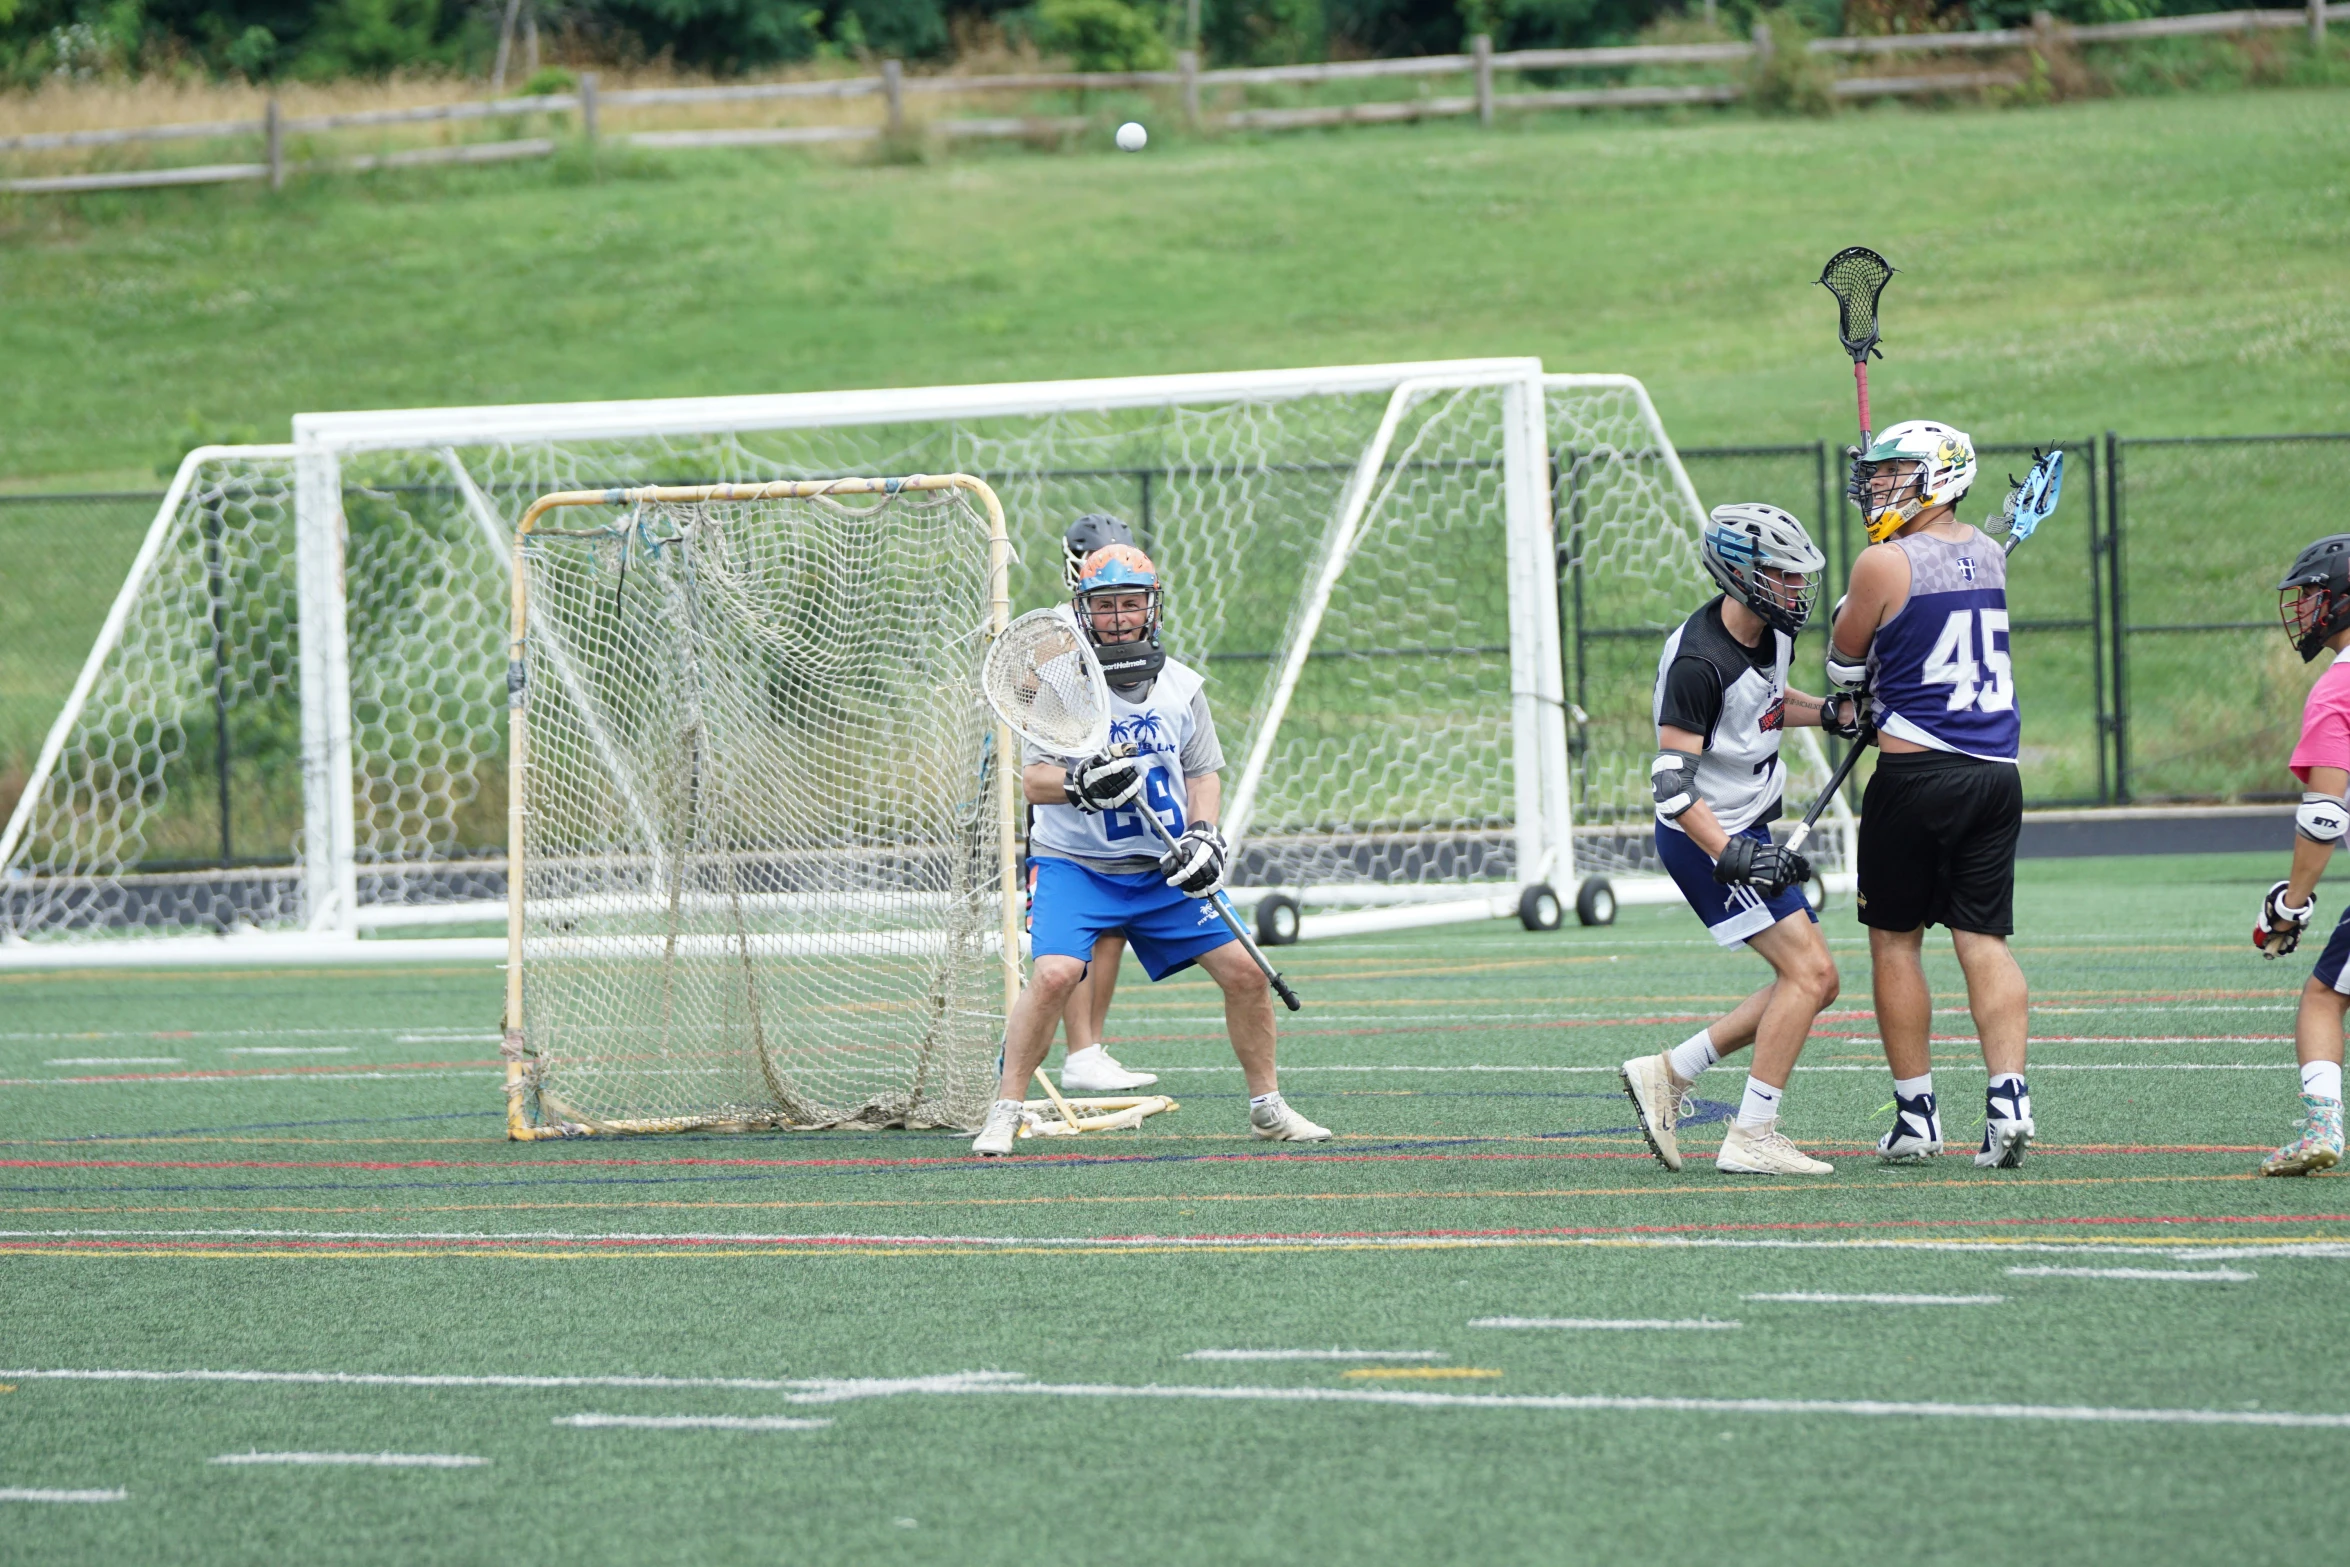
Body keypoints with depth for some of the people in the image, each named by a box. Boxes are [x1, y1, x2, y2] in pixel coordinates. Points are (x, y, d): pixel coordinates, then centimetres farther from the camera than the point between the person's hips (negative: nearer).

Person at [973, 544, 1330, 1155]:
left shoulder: (1181, 687, 4)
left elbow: (1204, 773, 10)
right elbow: (1033, 780, -12)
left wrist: (1202, 836, -8)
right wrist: (1082, 782, -32)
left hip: (1165, 872, 4)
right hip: (1075, 865, -4)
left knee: (1243, 969, -1)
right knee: (1053, 973, -25)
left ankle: (1267, 1106, 18)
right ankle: (1004, 1114, -12)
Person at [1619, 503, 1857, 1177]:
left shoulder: (1773, 632, 4)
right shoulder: (1697, 661, -24)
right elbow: (1672, 781, -26)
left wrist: (1829, 714, 8)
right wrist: (1732, 855, -35)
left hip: (1747, 832, 10)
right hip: (1707, 837, -10)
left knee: (1813, 982, 10)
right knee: (1808, 971, -16)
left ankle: (1667, 1074, 15)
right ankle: (1750, 1139, -13)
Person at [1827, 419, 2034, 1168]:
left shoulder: (1885, 565, -9)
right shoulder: (1990, 557, 10)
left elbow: (1844, 668, 4)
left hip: (1918, 771, -5)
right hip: (1996, 770, 5)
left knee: (1895, 939, 7)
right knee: (1984, 939, 5)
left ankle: (1916, 1113, 8)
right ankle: (2009, 1097, -10)